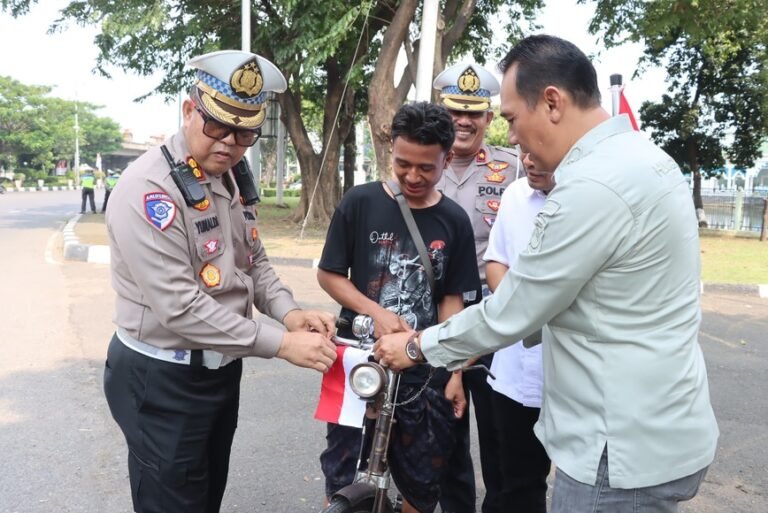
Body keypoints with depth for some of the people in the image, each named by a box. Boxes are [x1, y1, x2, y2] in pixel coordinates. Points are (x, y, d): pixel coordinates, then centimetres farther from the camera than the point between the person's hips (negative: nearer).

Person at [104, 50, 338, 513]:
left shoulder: (234, 179, 4)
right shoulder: (149, 190, -24)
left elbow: (255, 262, 11)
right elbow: (180, 308, -29)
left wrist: (288, 312, -9)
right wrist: (281, 344, -28)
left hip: (222, 369, 8)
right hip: (162, 381, -8)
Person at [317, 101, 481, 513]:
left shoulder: (454, 221, -2)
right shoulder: (360, 203, -7)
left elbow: (451, 300, 2)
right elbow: (328, 274, -2)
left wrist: (455, 373, -2)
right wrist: (375, 312, -17)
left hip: (425, 370, 2)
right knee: (343, 475, 9)